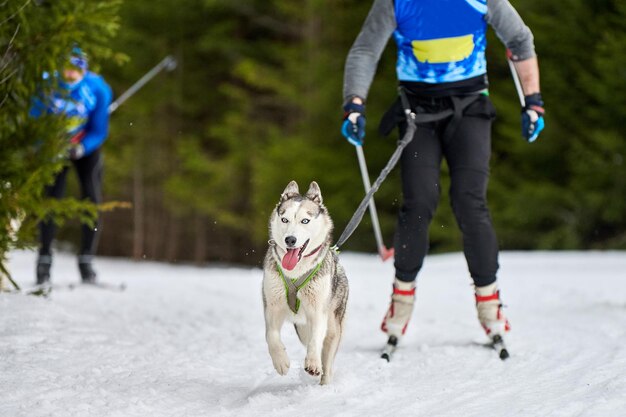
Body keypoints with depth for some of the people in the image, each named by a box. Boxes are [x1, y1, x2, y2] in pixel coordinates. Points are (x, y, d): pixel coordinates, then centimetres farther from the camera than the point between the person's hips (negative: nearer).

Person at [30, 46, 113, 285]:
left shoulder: (98, 89, -23)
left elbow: (100, 131, -16)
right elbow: (35, 122, -13)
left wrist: (80, 149, -34)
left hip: (86, 147, 0)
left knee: (92, 199, -12)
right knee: (51, 198, -12)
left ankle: (86, 259, -3)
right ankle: (44, 259, -3)